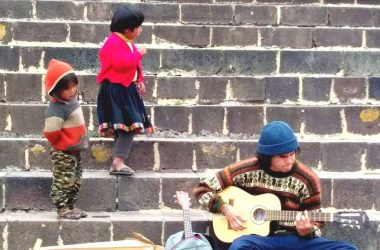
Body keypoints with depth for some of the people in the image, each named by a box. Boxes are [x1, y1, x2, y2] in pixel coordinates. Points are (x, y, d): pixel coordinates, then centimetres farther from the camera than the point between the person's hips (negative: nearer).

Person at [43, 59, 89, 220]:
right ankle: (62, 209, 2)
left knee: (75, 182, 16)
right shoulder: (56, 110, -26)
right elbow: (51, 134, -27)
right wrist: (68, 145, -15)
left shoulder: (71, 100, 4)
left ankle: (70, 207, 25)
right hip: (64, 154, -10)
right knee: (64, 181, -4)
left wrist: (82, 140, 14)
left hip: (74, 152, 10)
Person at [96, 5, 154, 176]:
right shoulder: (114, 42, -15)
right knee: (128, 125, -18)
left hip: (127, 89, 10)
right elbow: (121, 63, -30)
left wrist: (140, 81, 12)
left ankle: (118, 163, 14)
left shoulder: (127, 42, 16)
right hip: (115, 91, -10)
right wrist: (138, 53, -18)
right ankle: (118, 162, -21)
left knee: (127, 128, 10)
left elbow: (135, 65, 24)